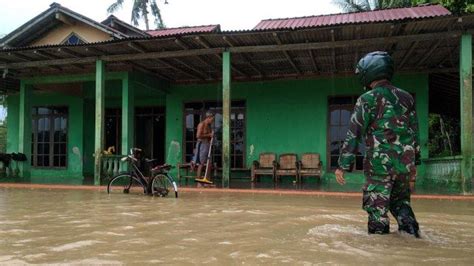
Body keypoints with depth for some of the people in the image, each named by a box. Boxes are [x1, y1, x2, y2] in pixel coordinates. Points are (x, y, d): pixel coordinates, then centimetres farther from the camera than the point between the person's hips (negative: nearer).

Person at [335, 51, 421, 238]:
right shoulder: (406, 97, 10)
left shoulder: (367, 99, -7)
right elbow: (415, 132, 14)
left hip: (379, 163, -6)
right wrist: (414, 163, 22)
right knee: (400, 200, 22)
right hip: (405, 163, 6)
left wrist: (342, 166, -7)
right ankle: (410, 228, 9)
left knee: (377, 207, 5)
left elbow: (354, 135, -11)